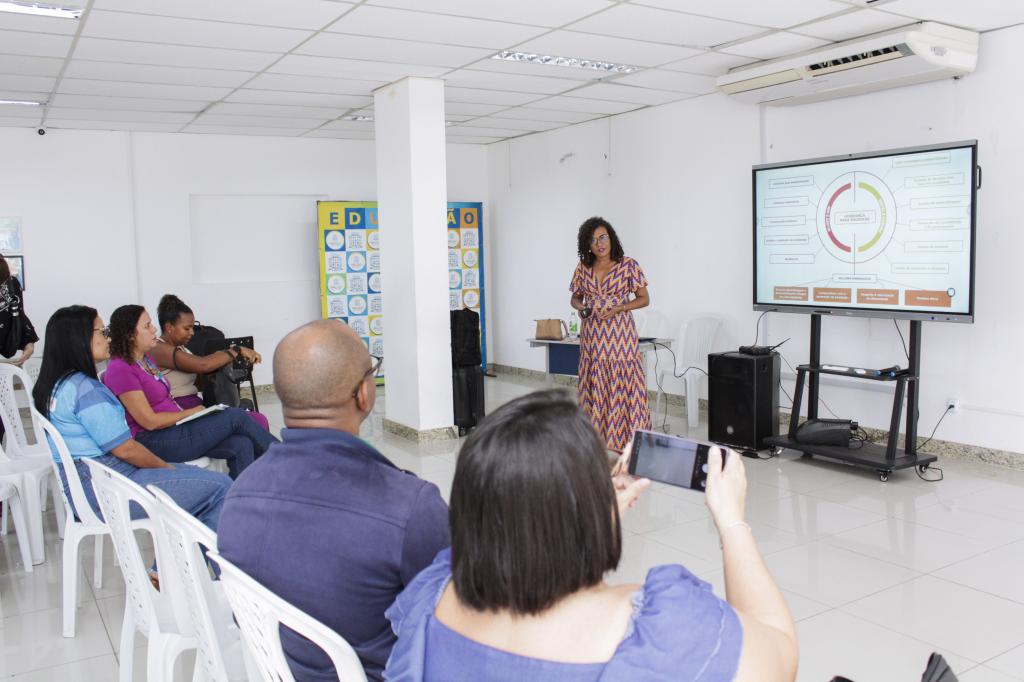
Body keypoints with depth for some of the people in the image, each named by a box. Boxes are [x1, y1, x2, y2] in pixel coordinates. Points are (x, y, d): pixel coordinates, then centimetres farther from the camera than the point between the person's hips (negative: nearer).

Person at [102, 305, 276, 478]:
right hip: (153, 442, -9)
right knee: (235, 416, -13)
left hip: (174, 427, 9)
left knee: (241, 445, -14)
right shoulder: (120, 369, -13)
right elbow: (149, 421, -16)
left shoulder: (145, 359, 16)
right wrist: (191, 412, -6)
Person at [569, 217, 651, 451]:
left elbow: (644, 299, 0)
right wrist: (580, 307, -7)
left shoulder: (629, 265, -4)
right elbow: (575, 298, 16)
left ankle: (627, 441, 3)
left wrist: (618, 308, -14)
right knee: (595, 387, 5)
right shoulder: (583, 268, 6)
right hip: (592, 335, 4)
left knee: (622, 385, -4)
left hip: (619, 334, -3)